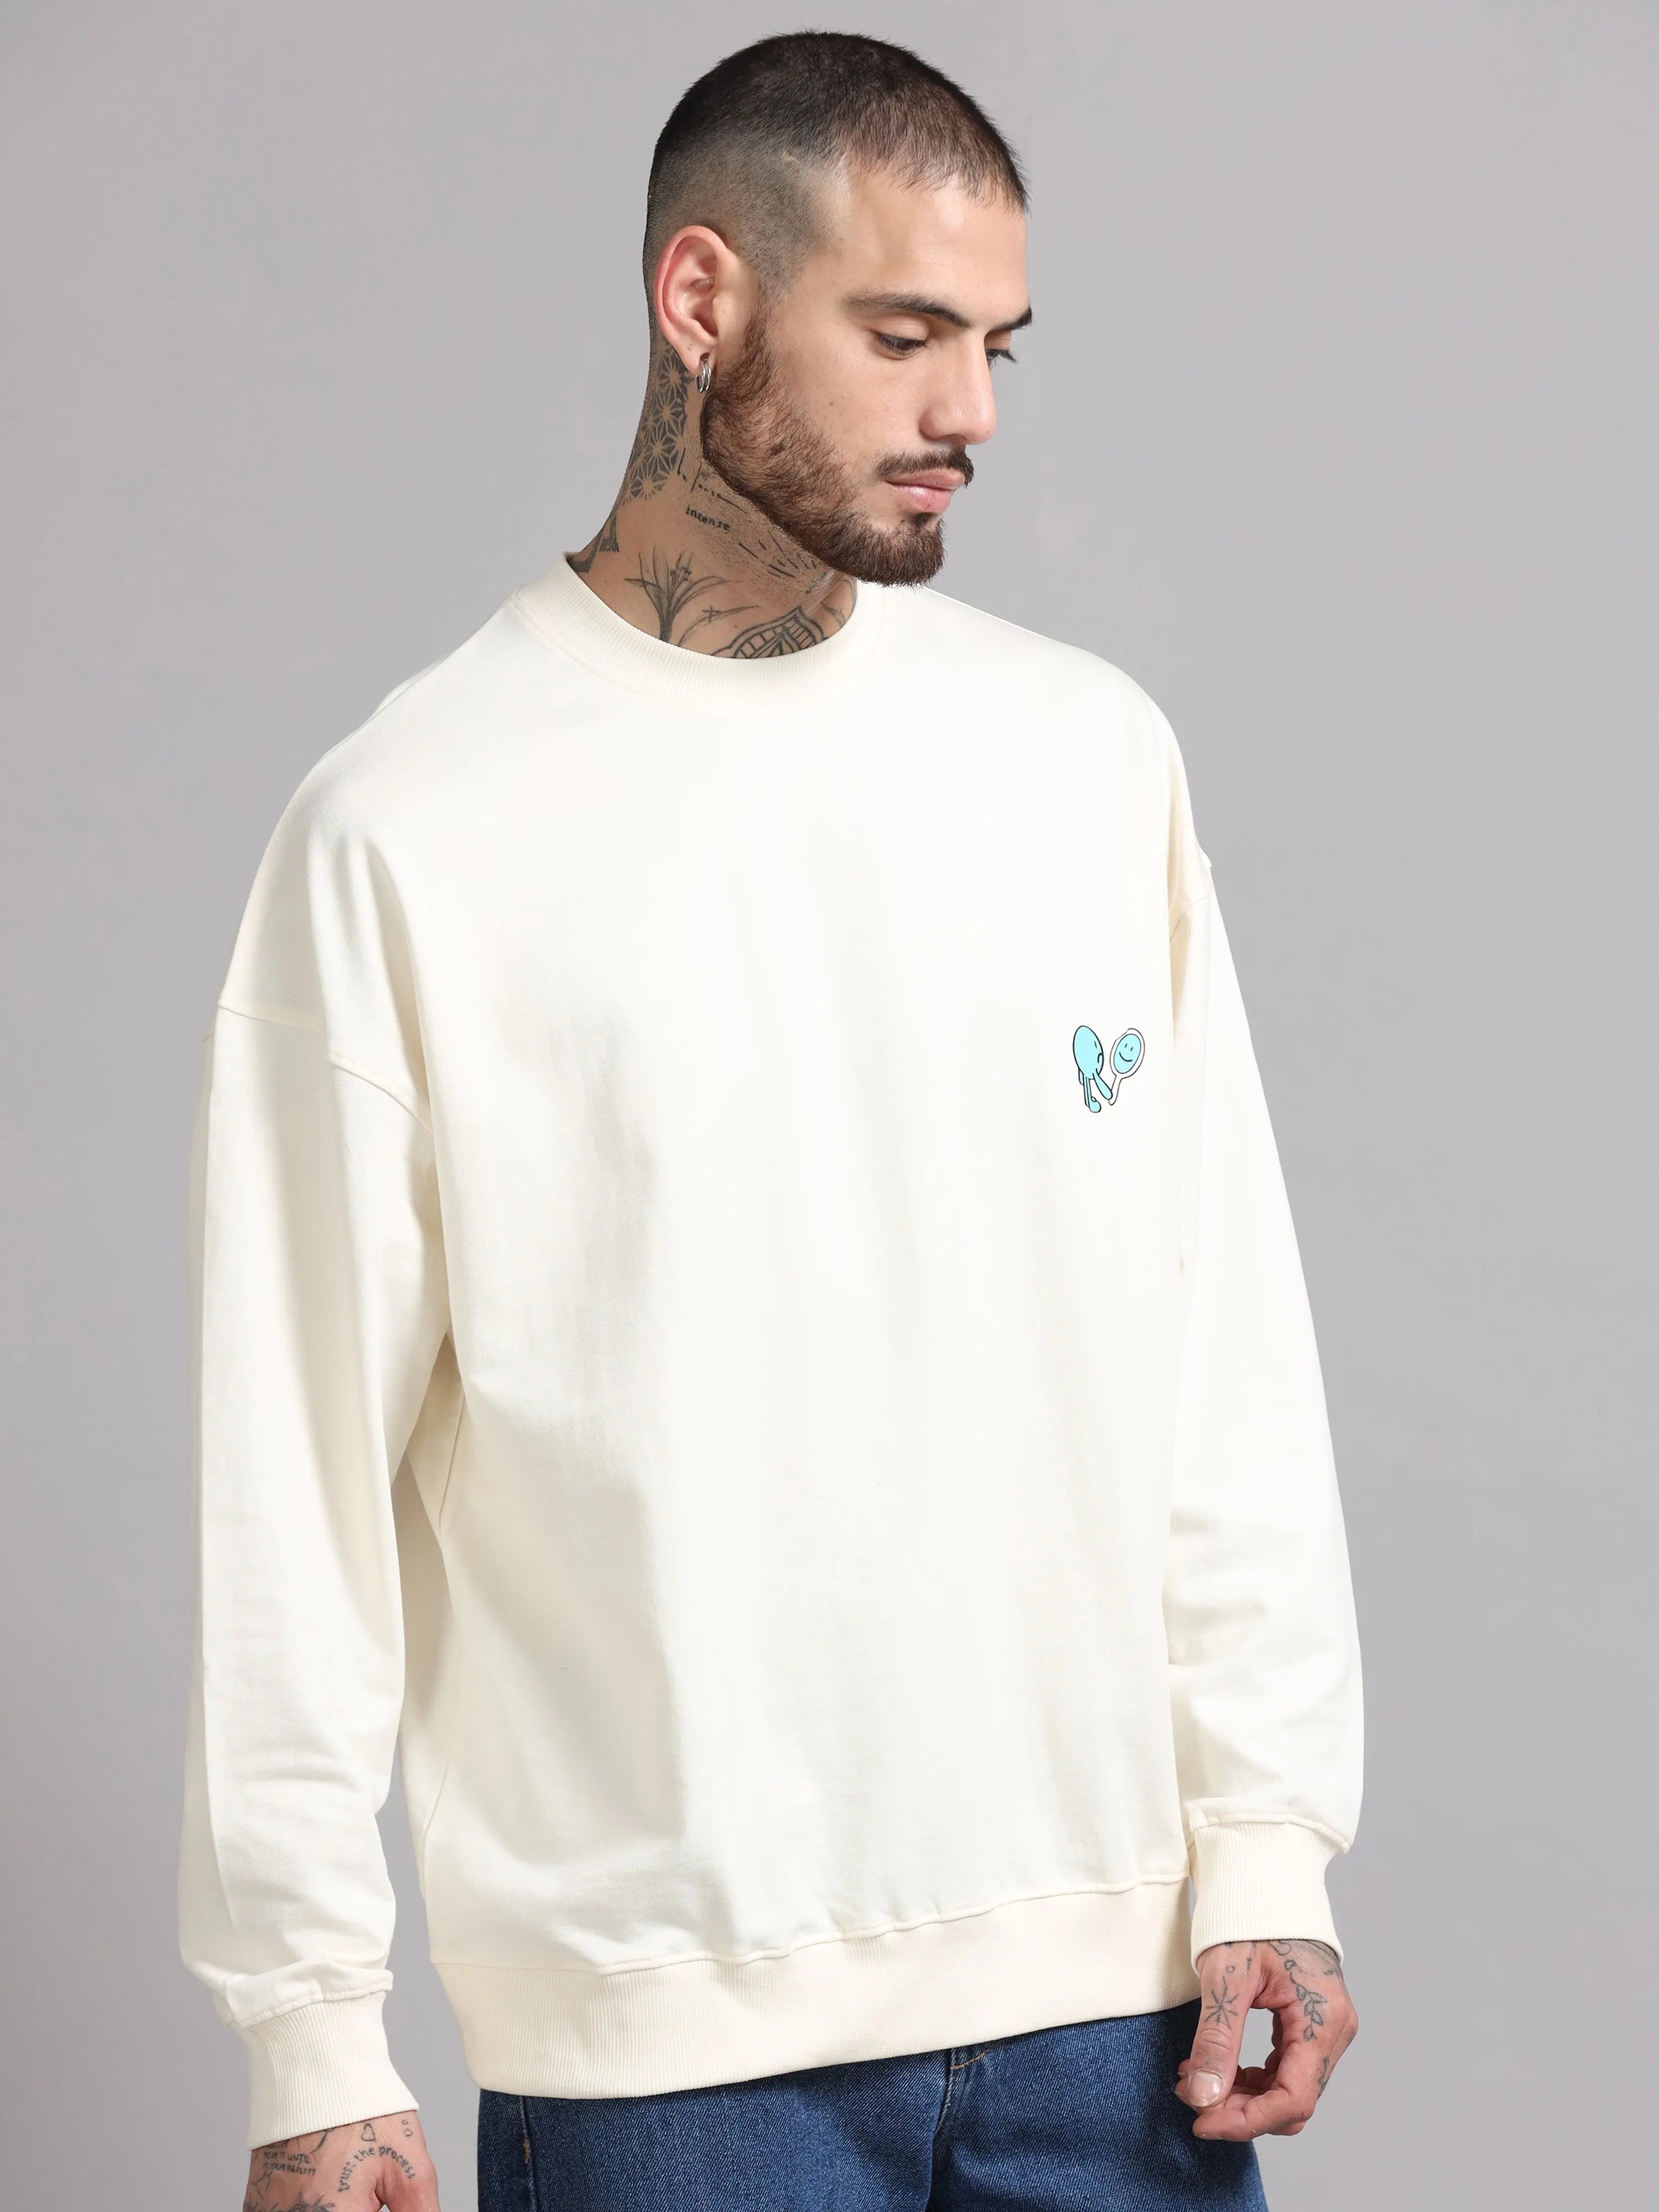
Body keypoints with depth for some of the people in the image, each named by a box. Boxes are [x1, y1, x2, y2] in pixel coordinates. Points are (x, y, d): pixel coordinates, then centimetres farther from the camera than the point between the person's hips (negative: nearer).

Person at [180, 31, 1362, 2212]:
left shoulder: (1089, 750, 7)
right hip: (661, 2023, -3)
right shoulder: (402, 831, -5)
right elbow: (301, 1468, -4)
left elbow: (1228, 1348, 8)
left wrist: (1267, 1848, 3)